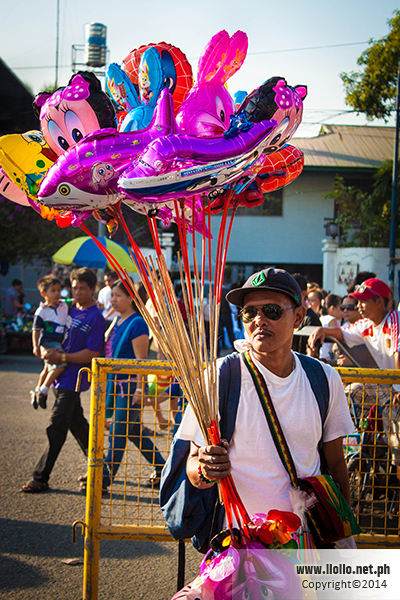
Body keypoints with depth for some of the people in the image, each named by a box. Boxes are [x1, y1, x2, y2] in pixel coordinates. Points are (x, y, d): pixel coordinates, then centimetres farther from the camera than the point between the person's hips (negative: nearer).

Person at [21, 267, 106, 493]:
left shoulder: (95, 317, -12)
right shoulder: (71, 309, 10)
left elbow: (92, 353, -17)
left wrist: (62, 357, -19)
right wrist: (51, 351, 0)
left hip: (74, 378, -9)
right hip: (62, 374, 9)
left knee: (57, 428, -9)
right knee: (77, 424, 16)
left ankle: (41, 478, -6)